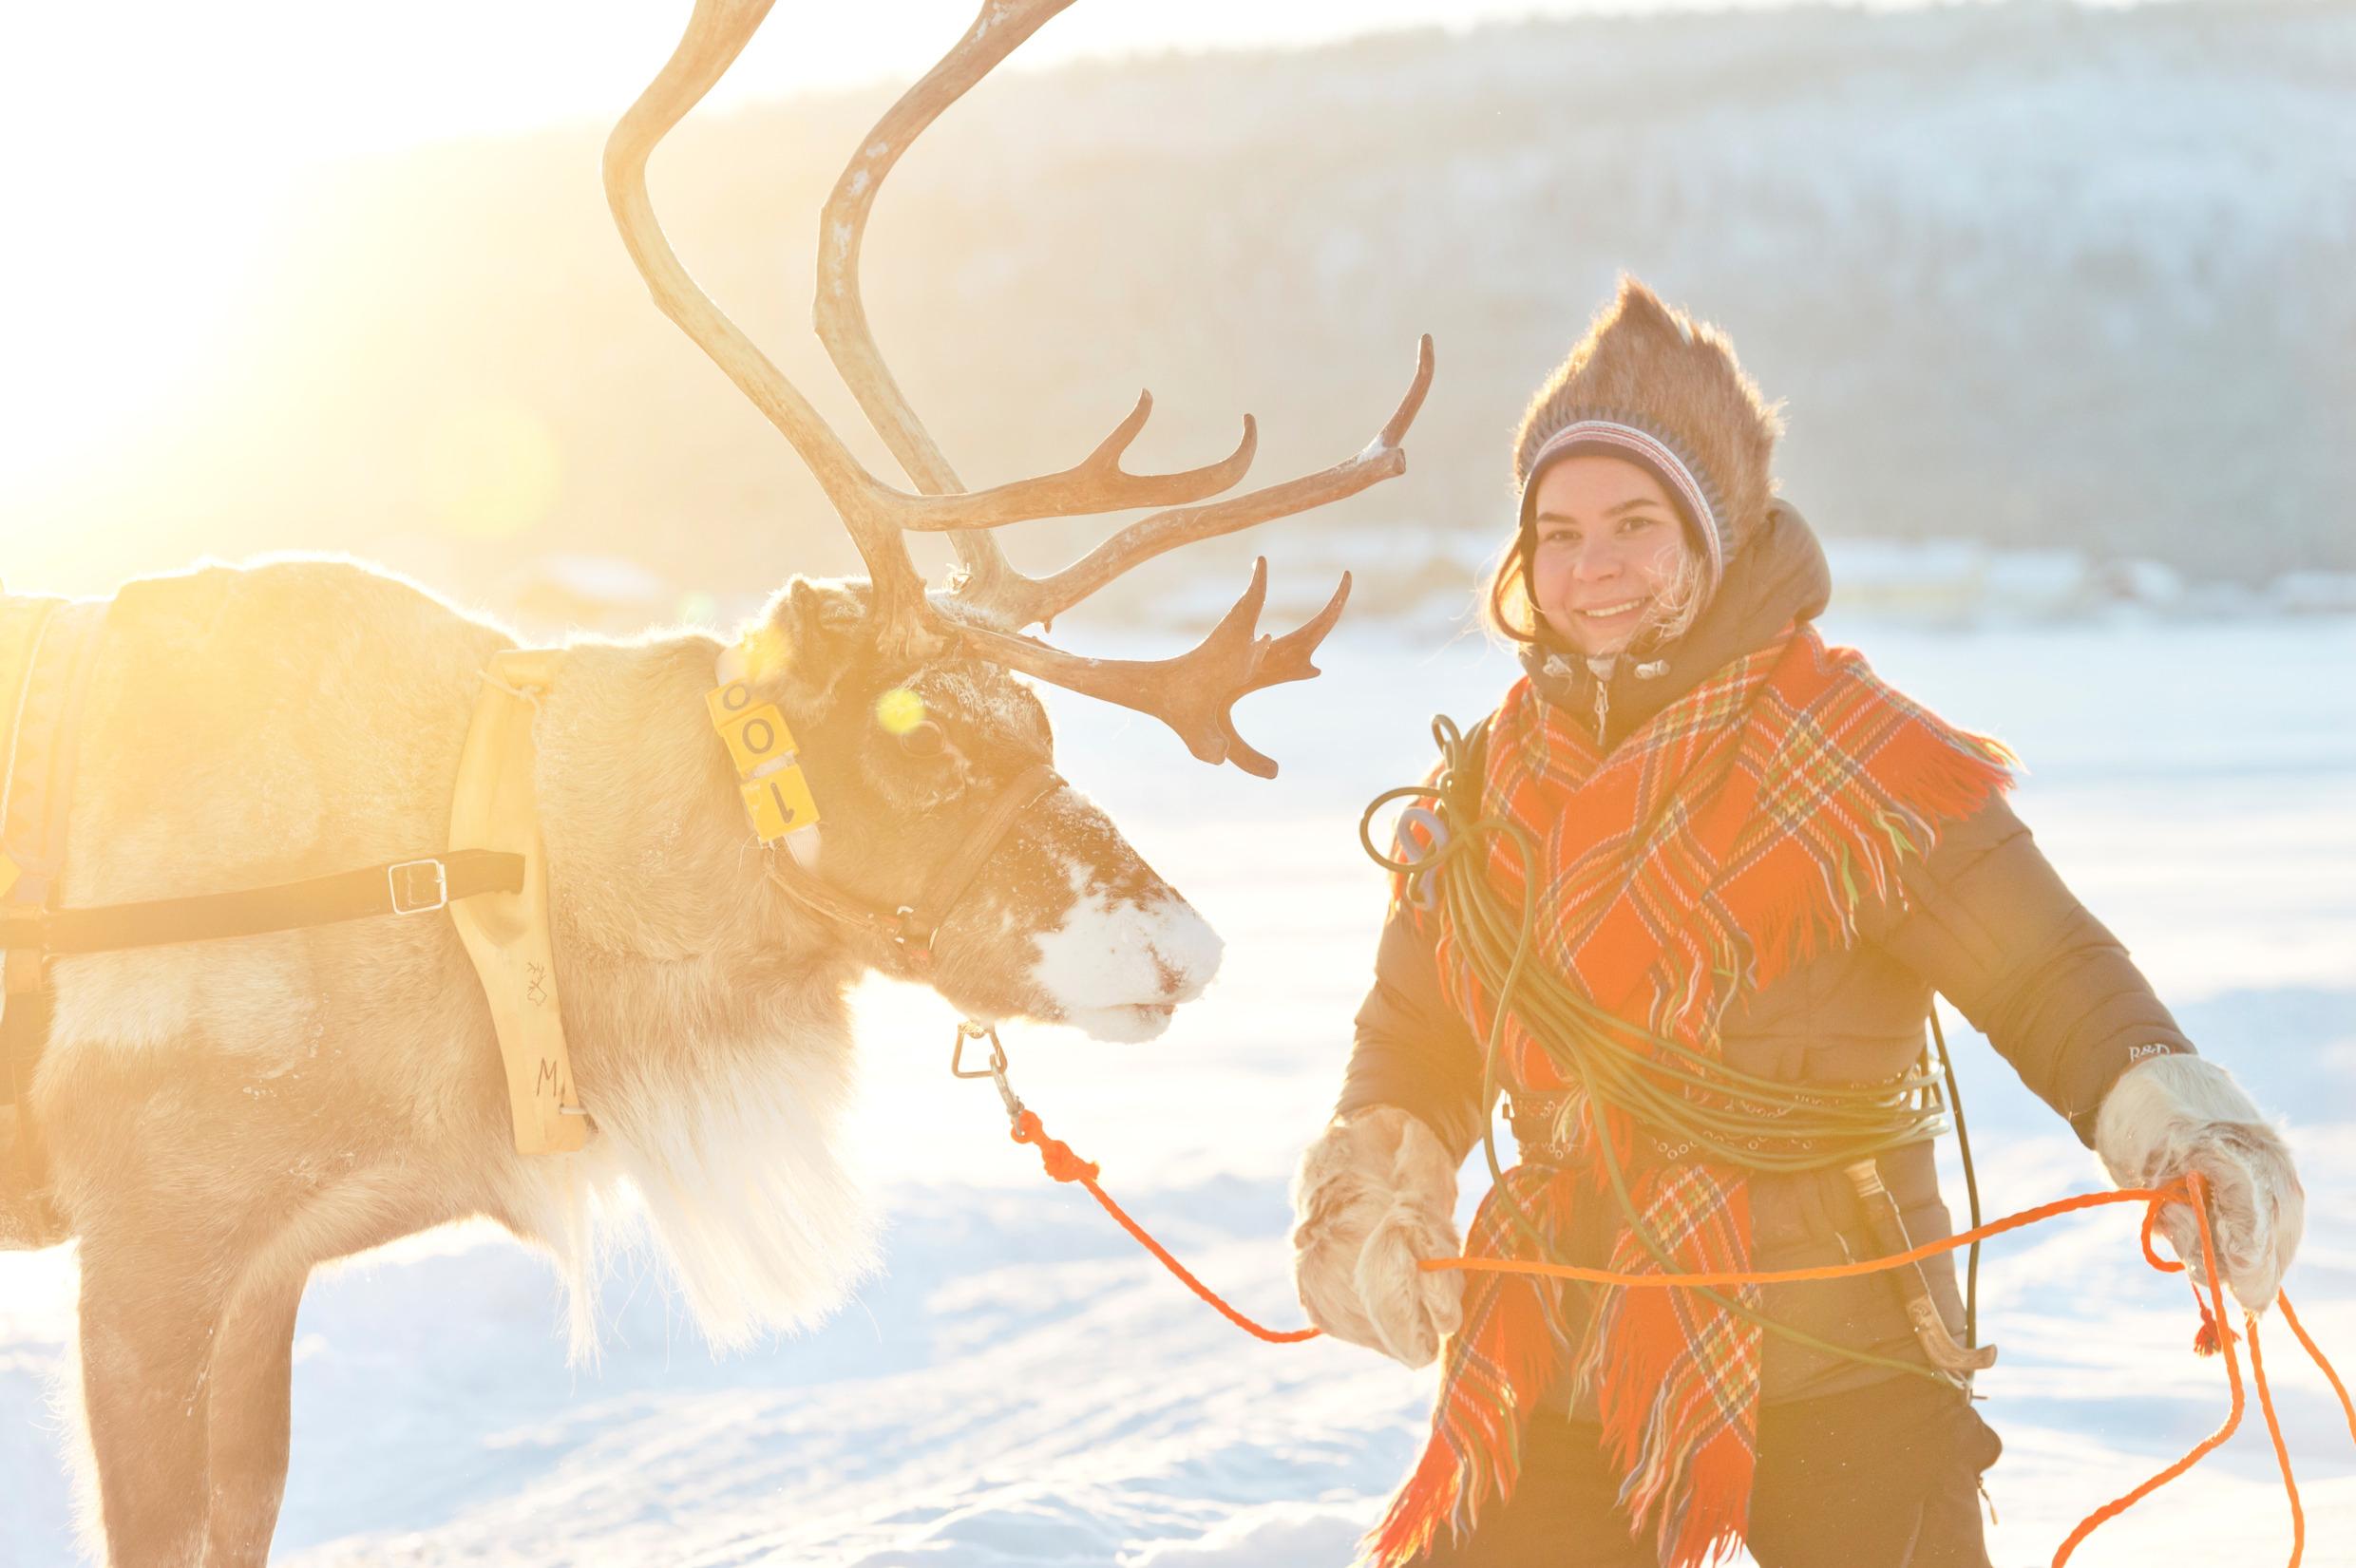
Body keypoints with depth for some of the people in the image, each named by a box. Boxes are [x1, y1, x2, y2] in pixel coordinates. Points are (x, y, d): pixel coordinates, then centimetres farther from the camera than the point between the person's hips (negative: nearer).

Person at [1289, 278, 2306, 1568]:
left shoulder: (1853, 758, -8)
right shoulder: (1487, 791, 8)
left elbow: (2047, 978, -10)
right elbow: (1414, 1039, 17)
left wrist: (2183, 1129, -28)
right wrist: (1370, 1191, -2)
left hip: (1835, 1380, -5)